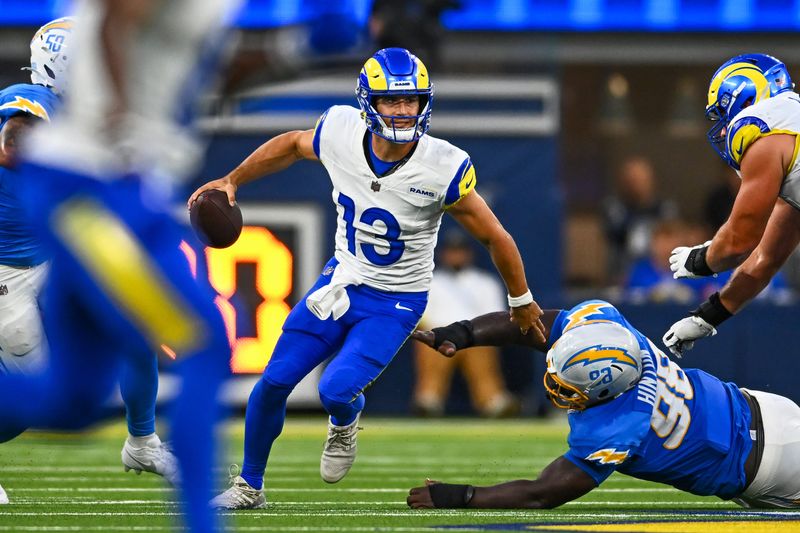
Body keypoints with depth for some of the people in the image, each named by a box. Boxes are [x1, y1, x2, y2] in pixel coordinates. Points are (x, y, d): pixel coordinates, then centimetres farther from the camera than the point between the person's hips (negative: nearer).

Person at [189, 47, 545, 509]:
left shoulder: (443, 168, -25)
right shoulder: (341, 134, -16)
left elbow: (495, 237, -11)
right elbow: (292, 145, 9)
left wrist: (521, 302, 0)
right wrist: (232, 181, 12)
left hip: (395, 304, -4)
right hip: (340, 281, 4)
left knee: (337, 390, -21)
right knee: (275, 382, 3)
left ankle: (346, 422, 18)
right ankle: (249, 485, 26)